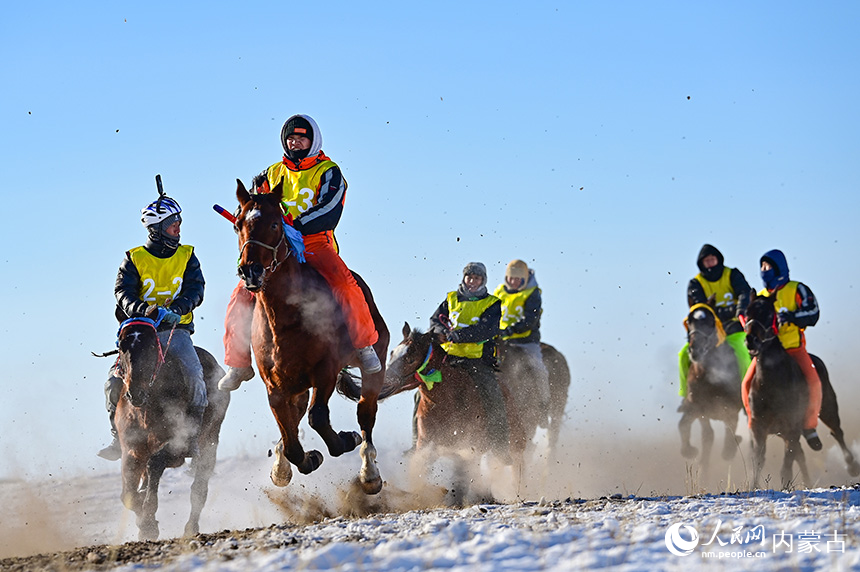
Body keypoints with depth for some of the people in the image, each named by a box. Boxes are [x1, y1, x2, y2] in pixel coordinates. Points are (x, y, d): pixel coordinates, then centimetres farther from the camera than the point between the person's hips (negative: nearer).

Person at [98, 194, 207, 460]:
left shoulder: (187, 256, 10)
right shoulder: (134, 259, 7)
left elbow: (195, 288, -2)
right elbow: (123, 291, -3)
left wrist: (177, 307, -22)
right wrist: (137, 308, -26)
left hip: (176, 329, 0)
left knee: (195, 376, -25)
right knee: (115, 380, -17)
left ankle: (192, 438, -13)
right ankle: (119, 436, 0)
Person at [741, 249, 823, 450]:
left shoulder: (797, 290, 2)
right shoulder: (760, 297, 16)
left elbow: (812, 315, -10)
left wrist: (791, 316, -27)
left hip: (793, 347, -3)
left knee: (813, 381, -26)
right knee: (747, 385, -17)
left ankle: (809, 426, -9)